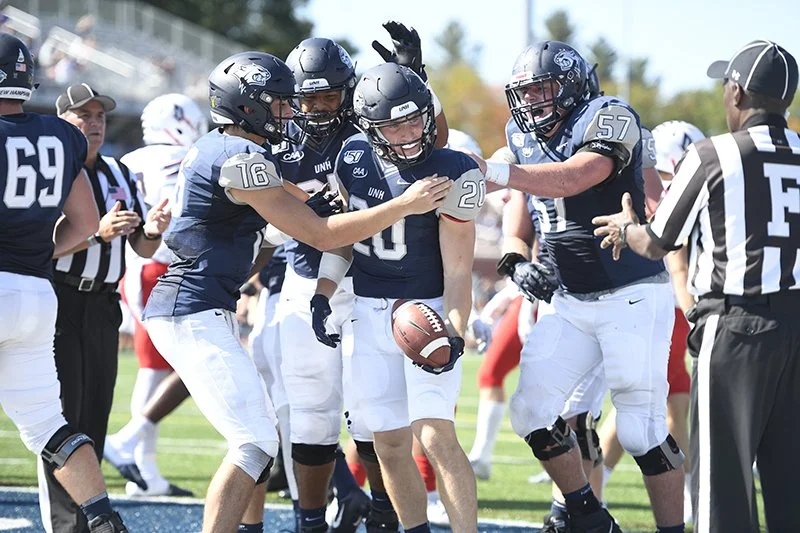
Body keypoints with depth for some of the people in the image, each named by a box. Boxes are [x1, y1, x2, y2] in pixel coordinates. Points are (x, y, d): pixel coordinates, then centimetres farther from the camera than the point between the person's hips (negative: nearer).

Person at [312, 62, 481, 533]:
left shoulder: (453, 175, -15)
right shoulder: (354, 158, -1)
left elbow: (457, 268, -14)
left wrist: (454, 334, -24)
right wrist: (323, 294, 6)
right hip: (371, 313, 5)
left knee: (435, 436, -17)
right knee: (390, 443, 6)